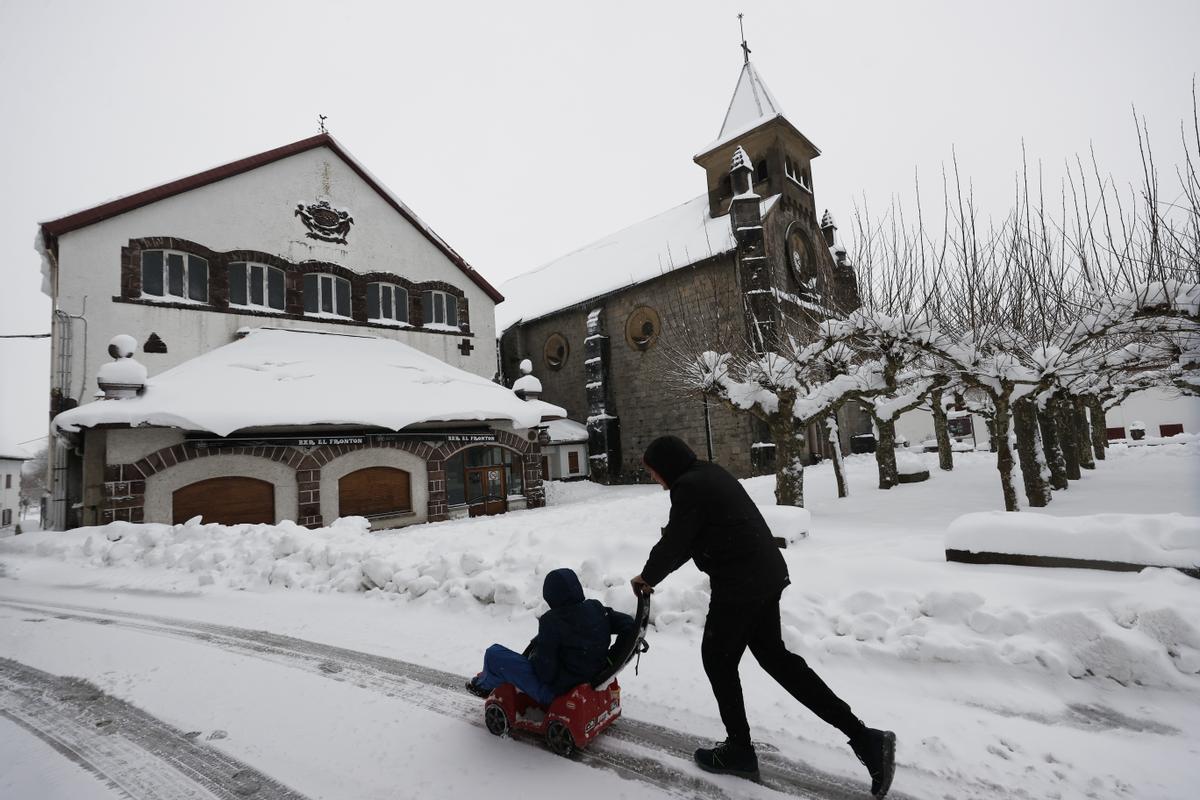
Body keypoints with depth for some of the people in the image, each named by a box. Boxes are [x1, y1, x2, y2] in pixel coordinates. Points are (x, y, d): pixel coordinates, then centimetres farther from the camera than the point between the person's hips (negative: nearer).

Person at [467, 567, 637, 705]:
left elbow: (545, 673, -22)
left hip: (554, 691, -7)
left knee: (494, 653, 4)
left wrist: (534, 654, -2)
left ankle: (485, 684, 36)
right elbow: (629, 624, -4)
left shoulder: (551, 621, -25)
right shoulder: (596, 609, -8)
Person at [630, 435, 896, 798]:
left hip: (738, 585, -10)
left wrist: (647, 576, 7)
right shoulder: (711, 474, 15)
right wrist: (654, 574, 18)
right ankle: (863, 737, 20)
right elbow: (687, 540, 20)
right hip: (767, 574, 10)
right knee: (773, 654, 19)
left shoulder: (688, 487, -16)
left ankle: (739, 749, 28)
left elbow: (675, 544, -12)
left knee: (718, 659, 10)